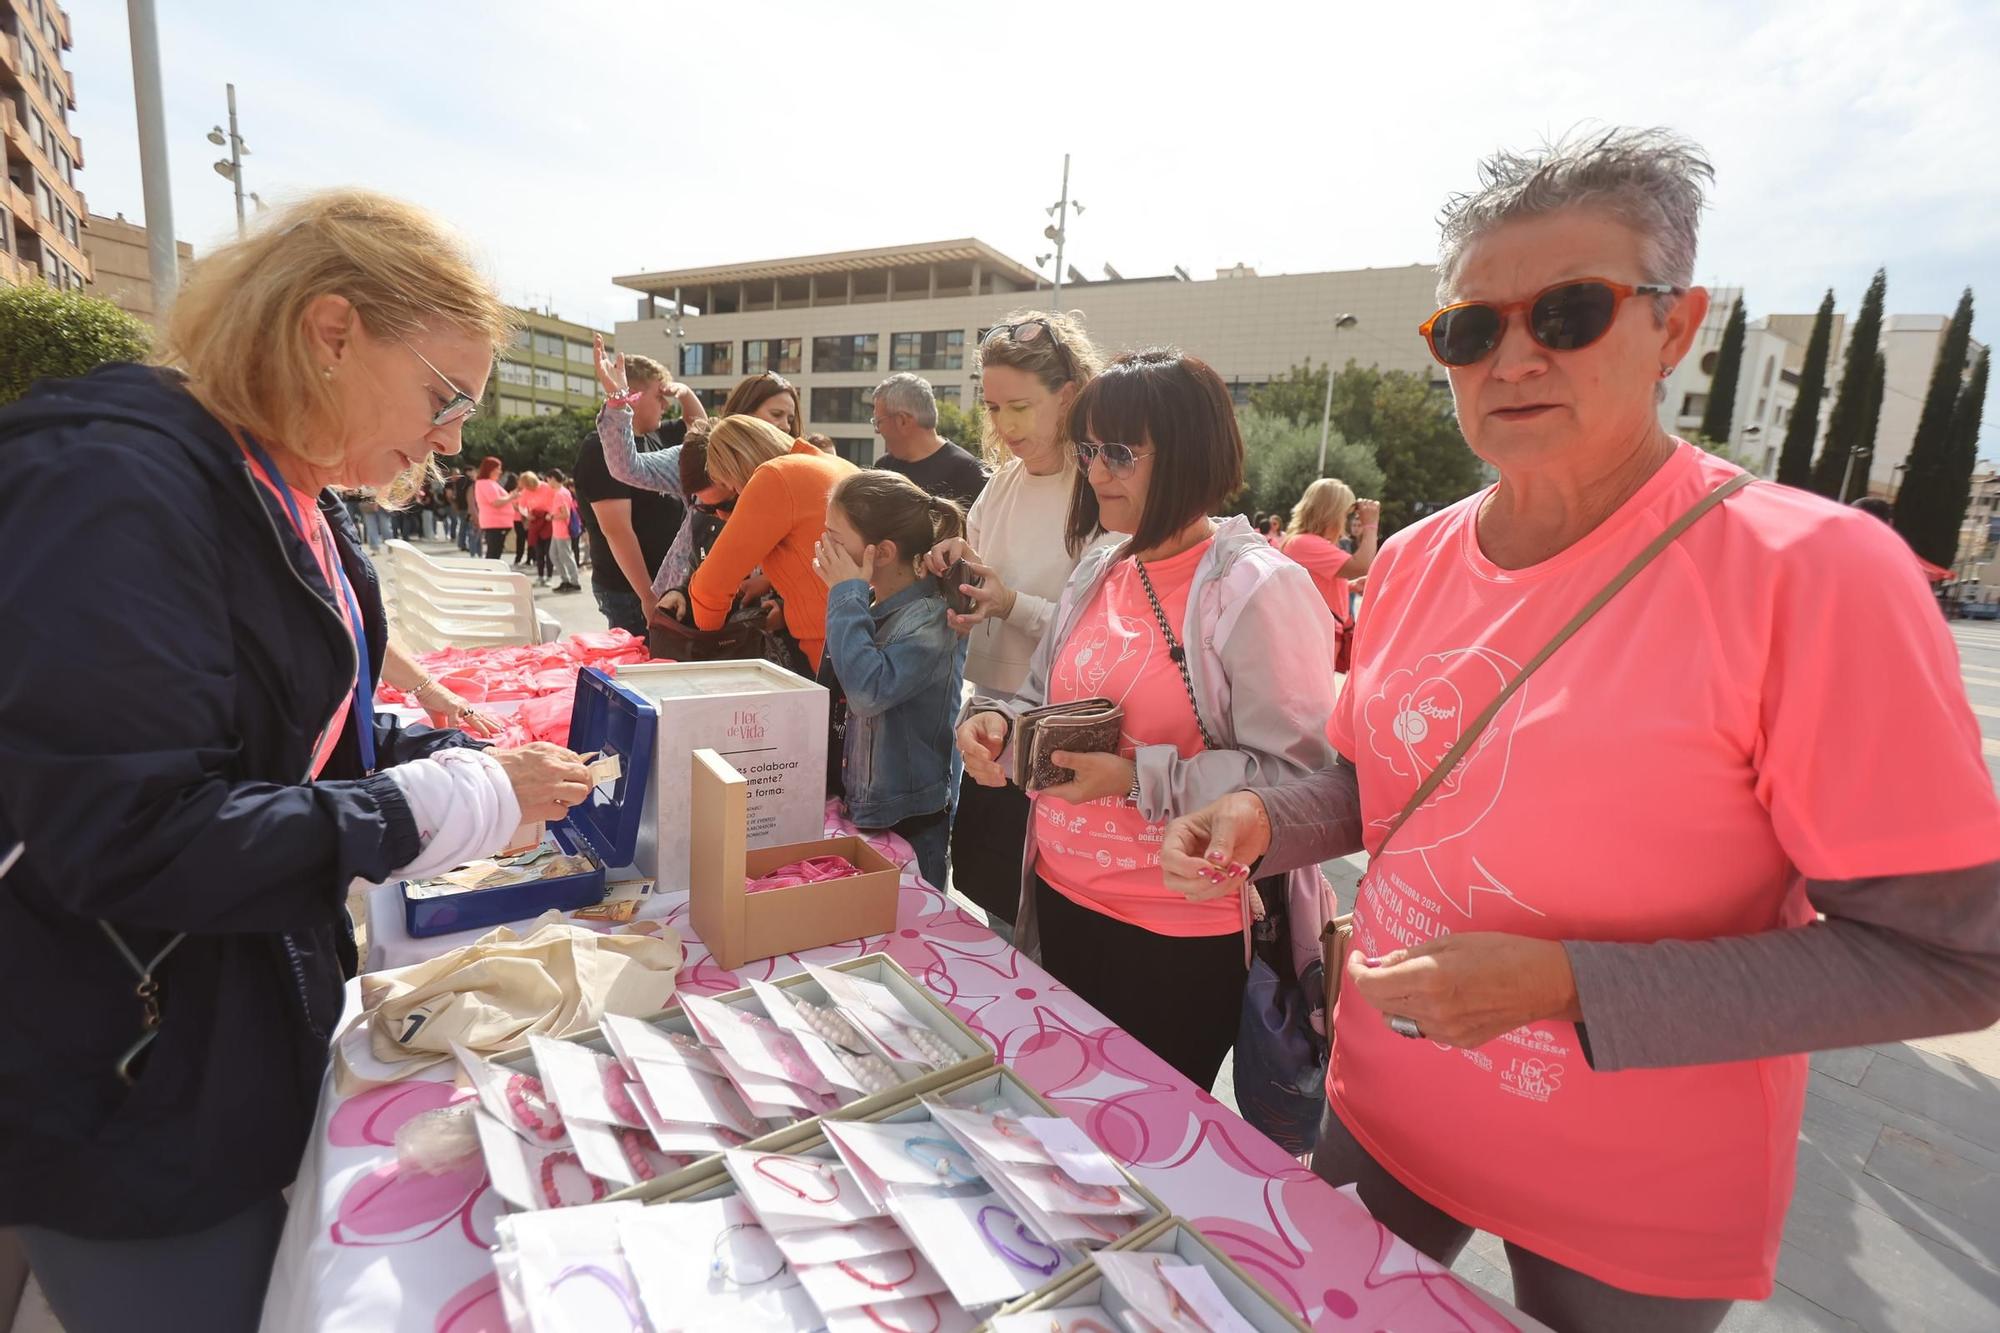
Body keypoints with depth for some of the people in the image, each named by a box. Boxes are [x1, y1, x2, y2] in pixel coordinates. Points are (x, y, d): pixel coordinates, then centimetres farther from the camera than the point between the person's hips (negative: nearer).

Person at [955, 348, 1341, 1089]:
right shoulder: (1097, 572, 5)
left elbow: (1297, 777, -22)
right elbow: (1044, 703, 14)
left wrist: (1140, 779, -26)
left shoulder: (1260, 589, -16)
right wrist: (997, 722, -7)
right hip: (1064, 900, 7)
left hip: (1181, 938, -6)